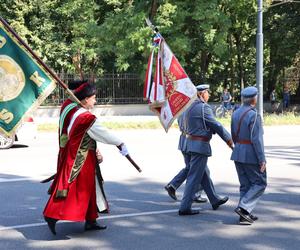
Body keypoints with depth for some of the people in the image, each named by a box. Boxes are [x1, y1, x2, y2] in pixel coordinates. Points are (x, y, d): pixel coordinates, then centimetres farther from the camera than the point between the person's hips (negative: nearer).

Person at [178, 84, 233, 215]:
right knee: (194, 178, -4)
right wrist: (229, 139, -2)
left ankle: (215, 200, 31)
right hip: (200, 146, -9)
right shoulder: (204, 107, -14)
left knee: (204, 174, 18)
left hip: (188, 144, 9)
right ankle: (185, 207, -3)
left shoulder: (188, 107, 12)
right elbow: (216, 126, -12)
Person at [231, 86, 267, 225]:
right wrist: (262, 159, -16)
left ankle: (245, 215, 15)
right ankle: (243, 207, -9)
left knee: (245, 185, 14)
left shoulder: (236, 113, 7)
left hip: (238, 154, 8)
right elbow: (256, 140, -19)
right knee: (259, 183, 4)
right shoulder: (254, 115, -17)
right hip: (251, 155, -8)